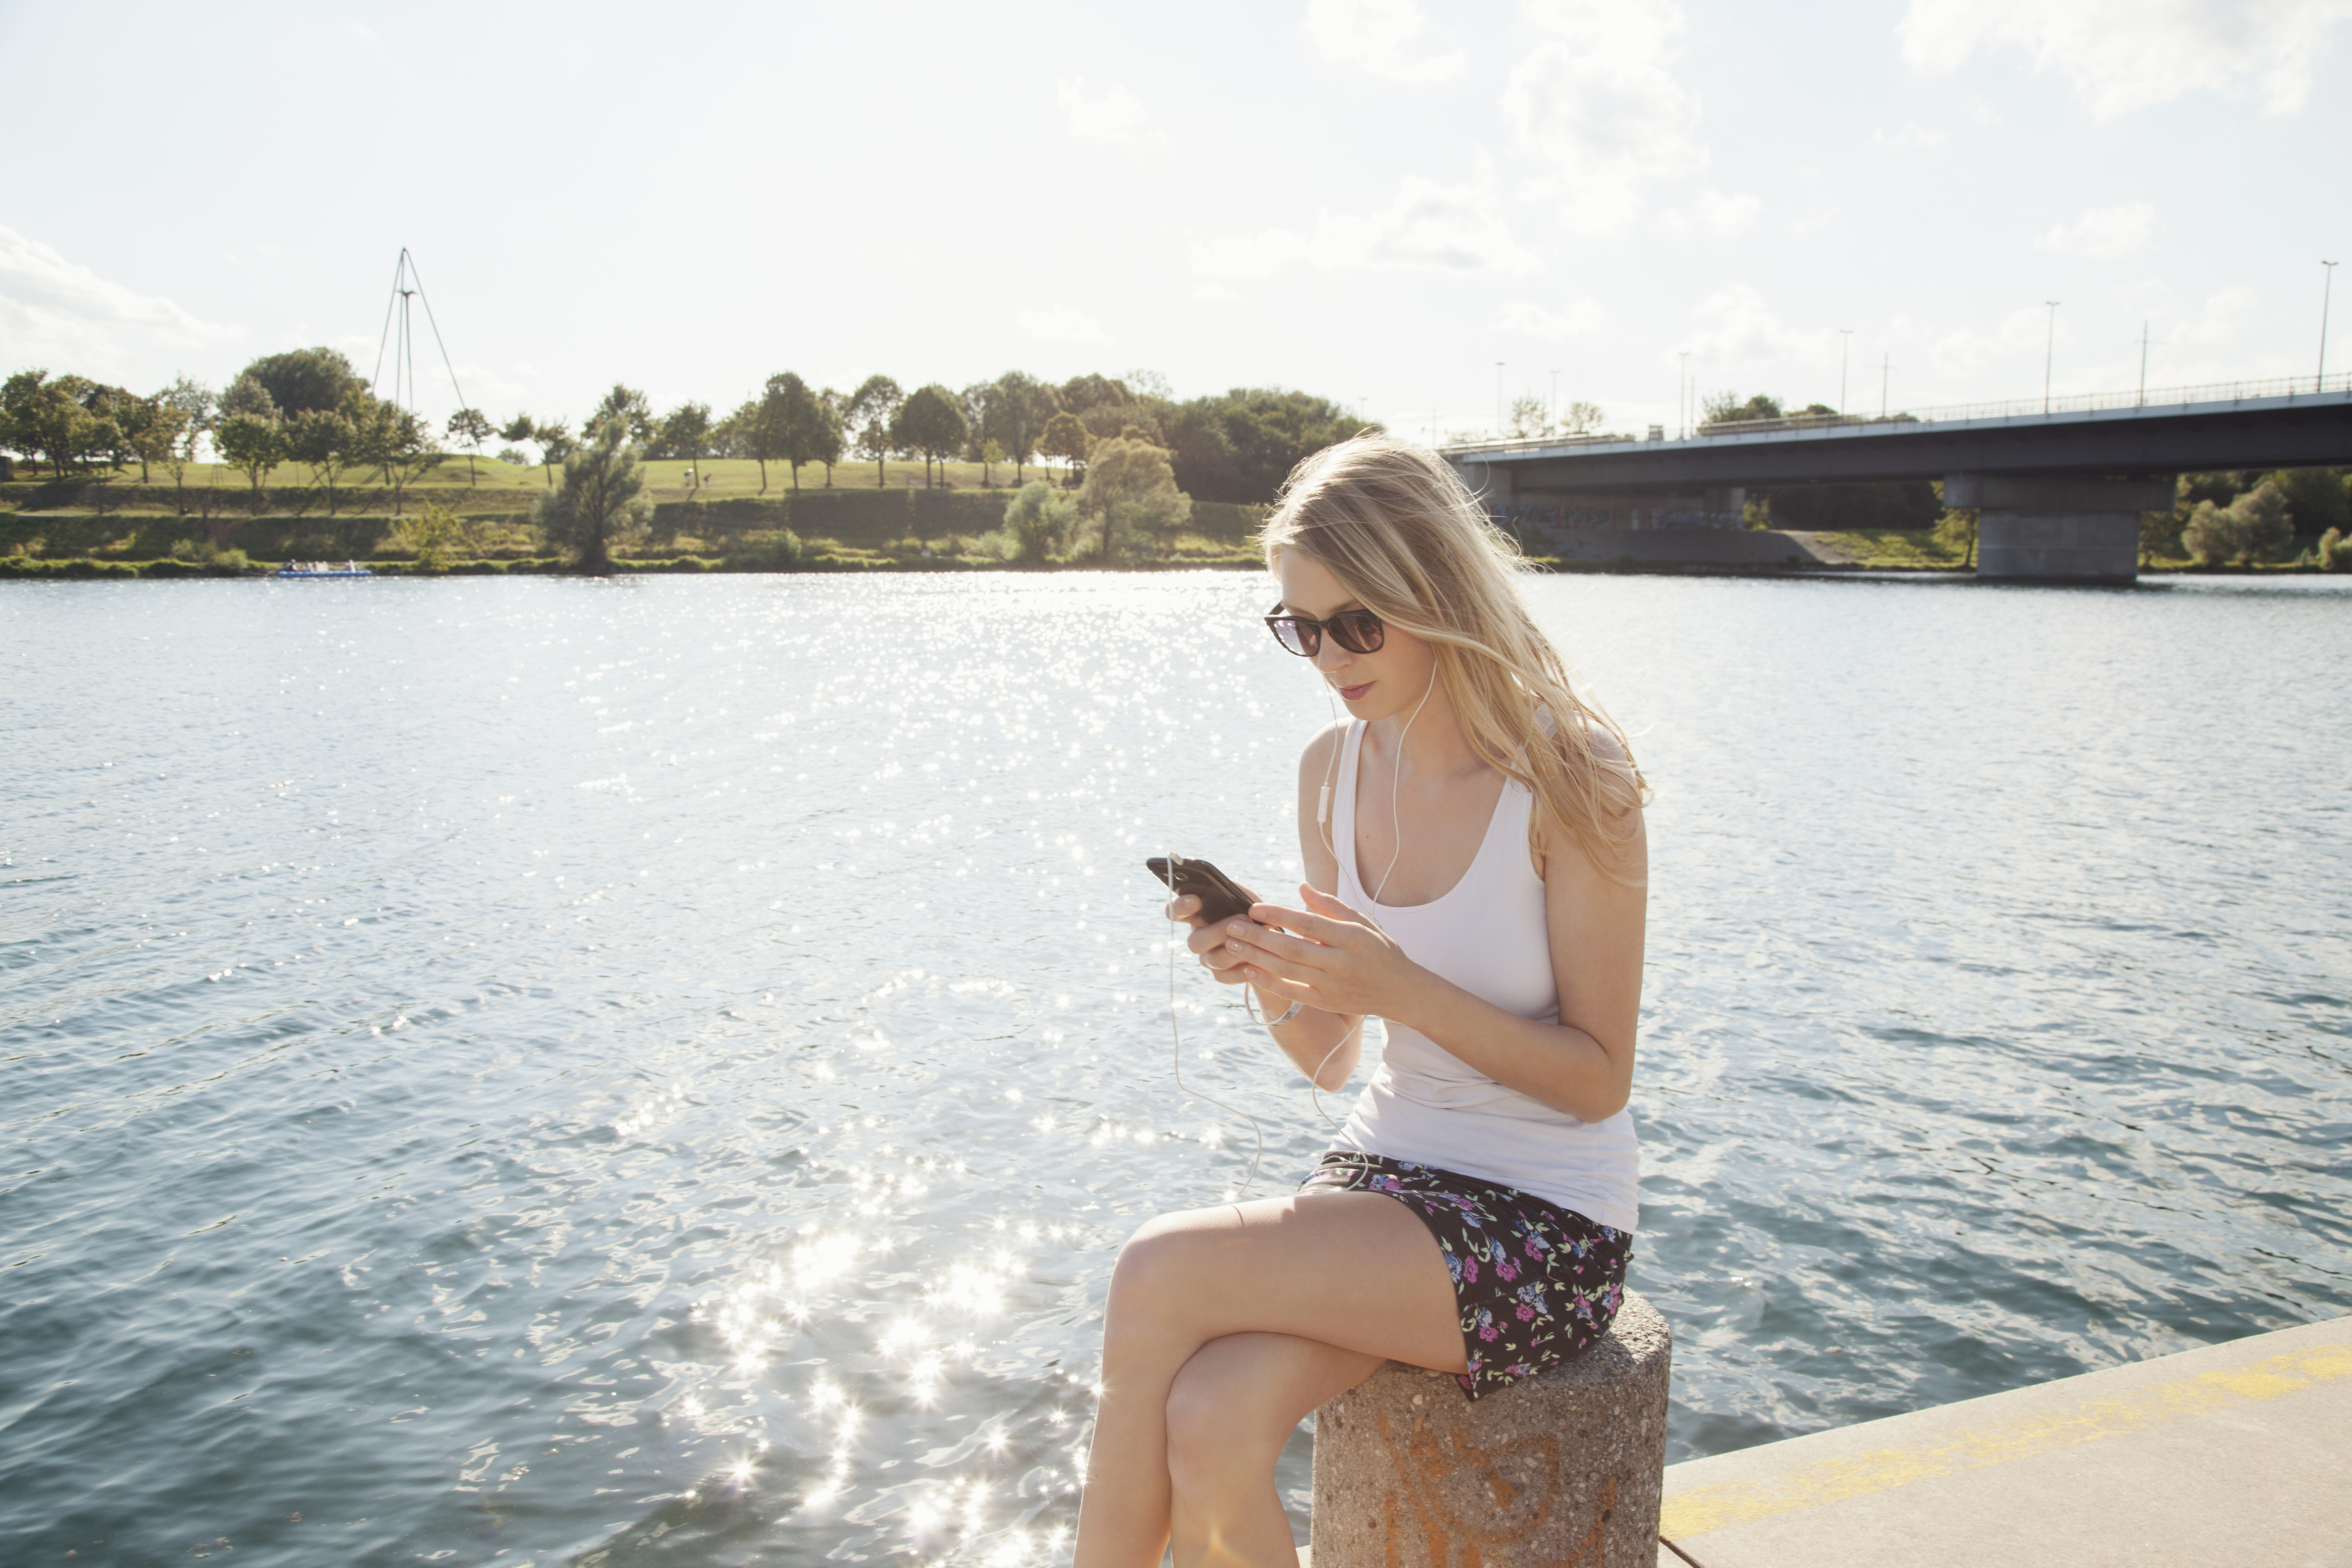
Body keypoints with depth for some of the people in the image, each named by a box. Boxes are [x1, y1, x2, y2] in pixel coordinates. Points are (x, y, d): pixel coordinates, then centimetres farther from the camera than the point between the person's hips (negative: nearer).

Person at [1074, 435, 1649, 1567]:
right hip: (1385, 1171, 5)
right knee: (1209, 1427, -24)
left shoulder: (1573, 776, -14)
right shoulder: (1334, 768, 2)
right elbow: (1329, 1059, 8)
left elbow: (1598, 1078, -12)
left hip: (1541, 1220, -5)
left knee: (1160, 1275, -22)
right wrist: (1269, 980, -14)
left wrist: (1405, 989, -25)